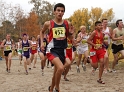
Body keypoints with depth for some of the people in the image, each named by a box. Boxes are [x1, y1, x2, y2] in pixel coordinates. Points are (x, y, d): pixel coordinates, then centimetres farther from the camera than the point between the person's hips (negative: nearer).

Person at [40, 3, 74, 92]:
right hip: (52, 50, -4)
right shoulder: (48, 24, -4)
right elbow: (42, 32, 16)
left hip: (62, 50, 4)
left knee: (56, 72, 16)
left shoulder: (67, 24, 1)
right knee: (61, 68, -28)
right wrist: (42, 42, 4)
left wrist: (71, 33, -8)